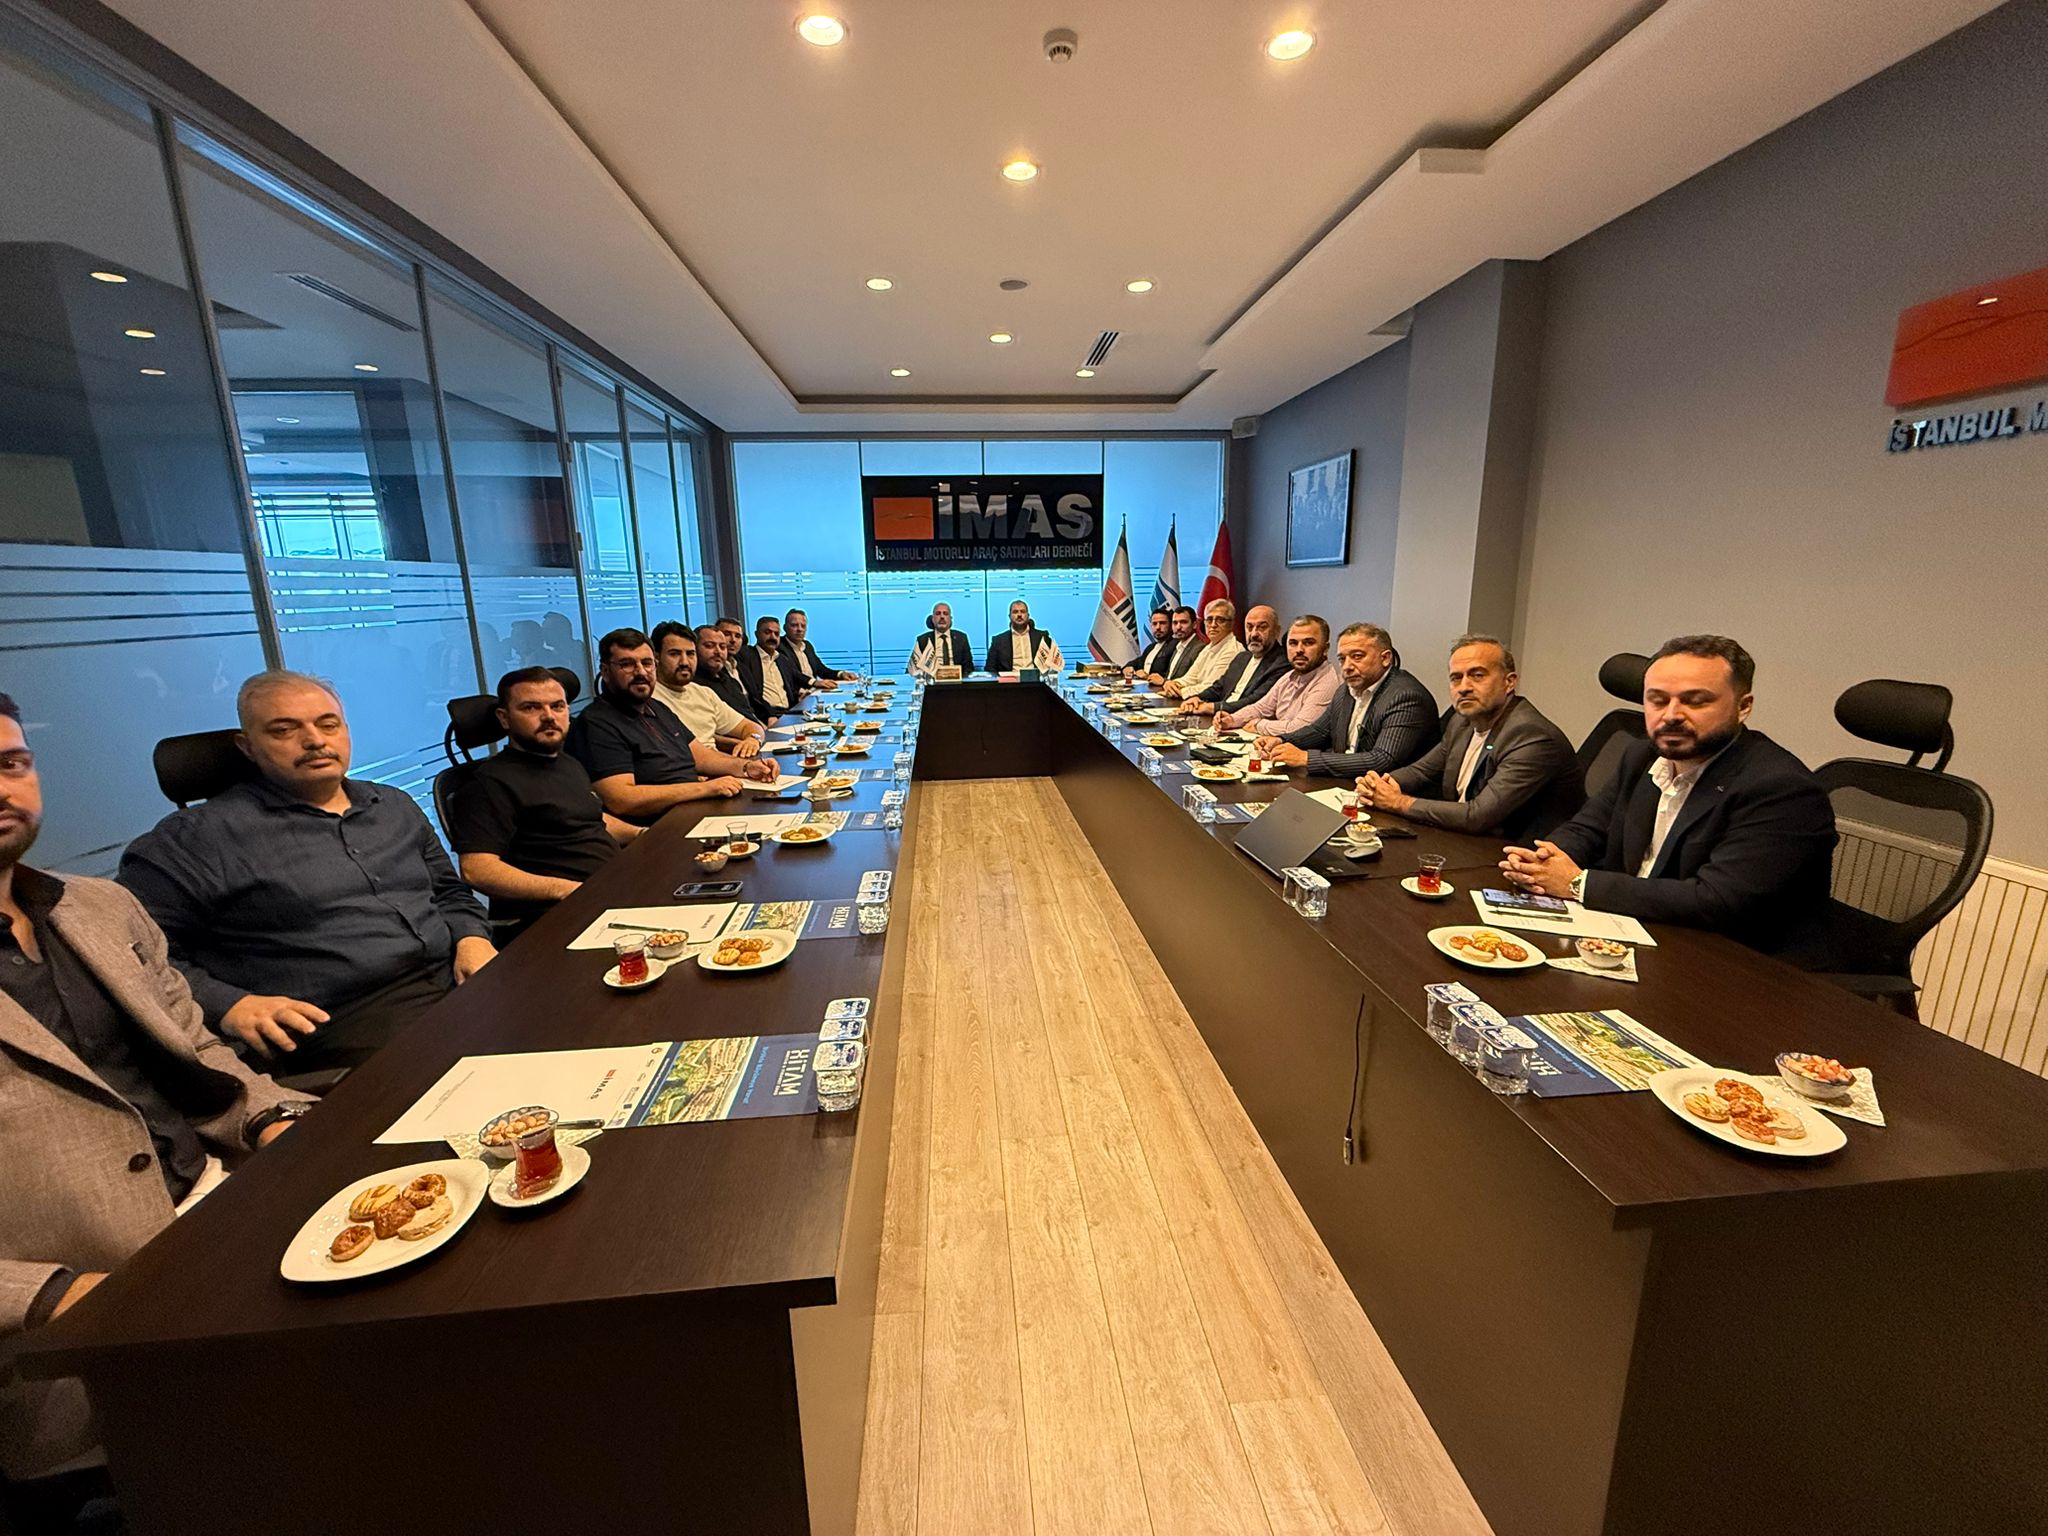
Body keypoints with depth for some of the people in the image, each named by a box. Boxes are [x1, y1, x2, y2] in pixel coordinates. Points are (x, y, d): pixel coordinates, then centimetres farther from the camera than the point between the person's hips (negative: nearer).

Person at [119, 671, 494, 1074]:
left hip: (462, 983, 6)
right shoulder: (197, 836, 4)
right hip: (342, 1022, -6)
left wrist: (471, 938, 4)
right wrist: (227, 1005, -14)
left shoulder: (396, 806, 20)